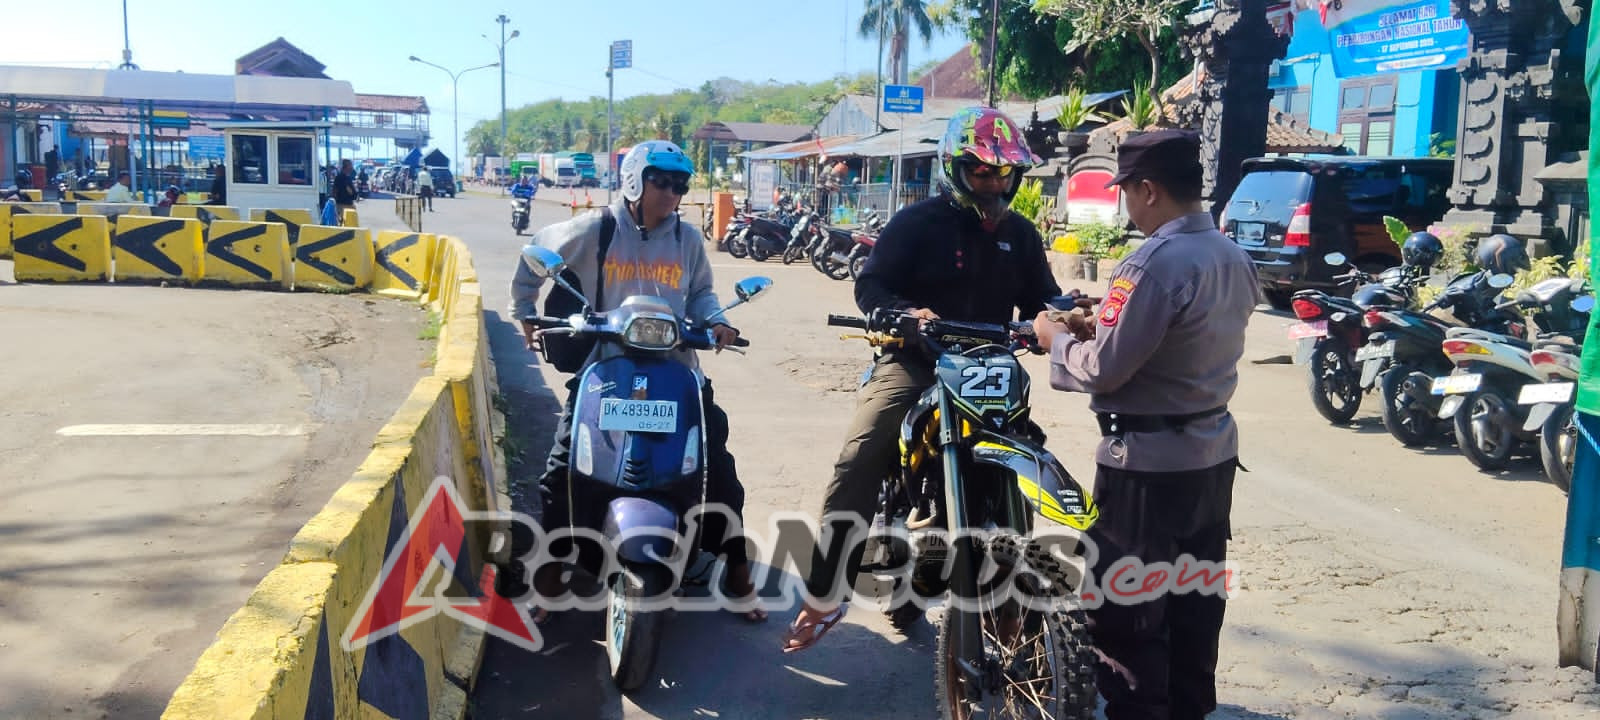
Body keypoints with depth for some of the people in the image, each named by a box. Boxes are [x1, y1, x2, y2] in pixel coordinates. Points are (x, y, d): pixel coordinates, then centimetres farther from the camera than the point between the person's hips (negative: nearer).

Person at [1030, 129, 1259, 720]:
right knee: (1194, 601, 20)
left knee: (1125, 614, 2)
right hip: (1214, 451, 9)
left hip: (1148, 464, -9)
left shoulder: (1154, 263, -22)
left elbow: (1104, 370, -22)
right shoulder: (1234, 258, 6)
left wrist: (1057, 337, -4)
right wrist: (1104, 326, 13)